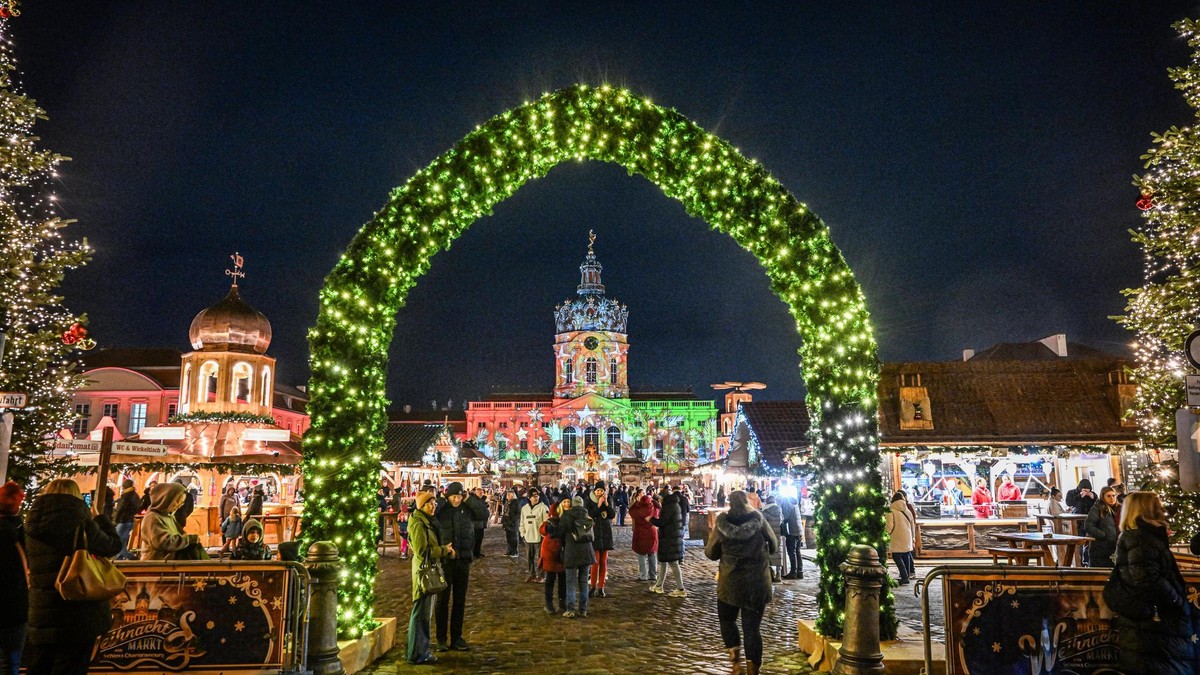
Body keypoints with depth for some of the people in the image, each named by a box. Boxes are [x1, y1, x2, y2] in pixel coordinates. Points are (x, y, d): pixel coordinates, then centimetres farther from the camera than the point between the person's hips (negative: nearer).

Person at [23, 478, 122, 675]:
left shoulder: (32, 525, 1)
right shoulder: (81, 522, -11)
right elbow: (114, 545, 2)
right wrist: (100, 517, 15)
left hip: (41, 614, 4)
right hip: (79, 613, -4)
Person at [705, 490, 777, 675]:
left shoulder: (722, 523, -8)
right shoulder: (758, 519, -7)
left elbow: (711, 553, 2)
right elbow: (774, 545, 7)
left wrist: (710, 538, 20)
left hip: (730, 582, 0)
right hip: (758, 582, 0)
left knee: (727, 619, 21)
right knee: (752, 626, 8)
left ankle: (736, 660, 10)